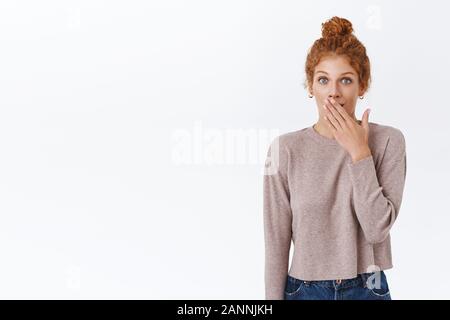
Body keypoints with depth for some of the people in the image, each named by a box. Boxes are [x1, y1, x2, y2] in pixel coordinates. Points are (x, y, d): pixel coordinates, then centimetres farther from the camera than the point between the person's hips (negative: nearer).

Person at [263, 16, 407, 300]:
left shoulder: (388, 141, -7)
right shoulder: (286, 149, -7)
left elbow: (377, 229, -14)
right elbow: (277, 242, -4)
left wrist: (359, 153, -16)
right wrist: (274, 297, -4)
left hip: (367, 288, 0)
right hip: (304, 289, 0)